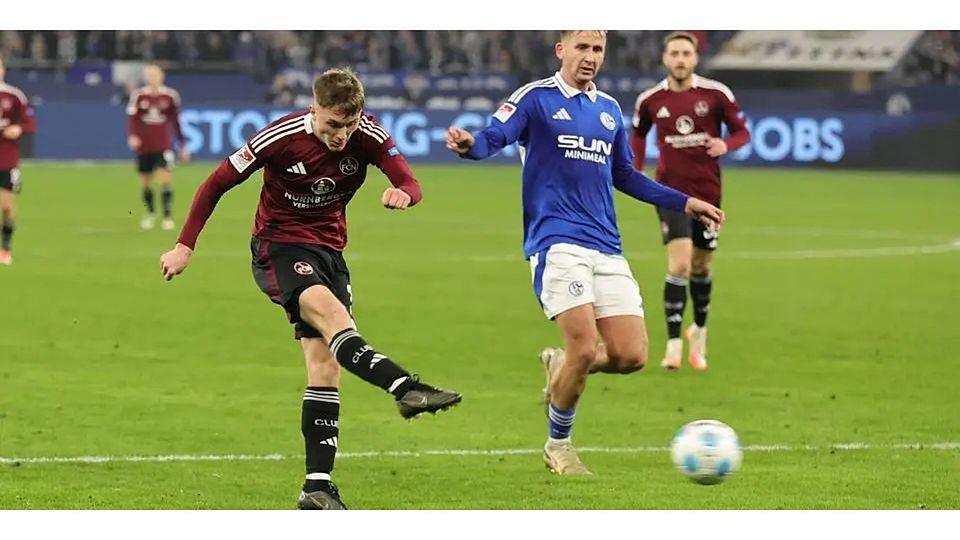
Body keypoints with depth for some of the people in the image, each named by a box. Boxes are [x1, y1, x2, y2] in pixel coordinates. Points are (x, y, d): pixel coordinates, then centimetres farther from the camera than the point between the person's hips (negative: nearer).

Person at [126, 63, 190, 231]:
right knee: (146, 181, 10)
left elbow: (176, 122, 8)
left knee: (166, 178, -15)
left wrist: (183, 145, 10)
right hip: (143, 146, 1)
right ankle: (150, 213, 32)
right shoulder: (138, 96, -1)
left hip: (164, 146, -1)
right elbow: (132, 118, -5)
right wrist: (132, 136, -23)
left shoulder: (170, 96, 1)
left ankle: (168, 217, -12)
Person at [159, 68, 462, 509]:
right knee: (331, 313, -33)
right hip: (278, 247, -5)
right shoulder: (280, 137, -19)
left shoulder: (368, 136, -11)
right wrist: (185, 245, -9)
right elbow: (217, 183, -9)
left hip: (329, 249, 5)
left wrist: (402, 193, -45)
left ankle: (318, 486, -2)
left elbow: (410, 183, -19)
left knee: (325, 364, -2)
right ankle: (407, 389, -51)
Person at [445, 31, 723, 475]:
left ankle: (559, 368, 26)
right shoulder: (536, 98, 0)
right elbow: (493, 138, -14)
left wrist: (683, 203, 26)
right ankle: (558, 446, 7)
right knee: (584, 349, -16)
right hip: (557, 243, -6)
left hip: (606, 249, 6)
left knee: (631, 355, -5)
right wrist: (469, 144, -37)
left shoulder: (609, 109, 18)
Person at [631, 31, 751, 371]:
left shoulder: (716, 94, -7)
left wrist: (726, 145, -20)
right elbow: (638, 133, 18)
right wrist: (636, 170, 5)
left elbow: (742, 132, 1)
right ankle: (673, 345, -13)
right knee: (679, 264, -17)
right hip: (671, 190, -1)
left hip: (707, 191, 1)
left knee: (701, 267, 13)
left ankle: (699, 330, 39)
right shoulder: (650, 100, -3)